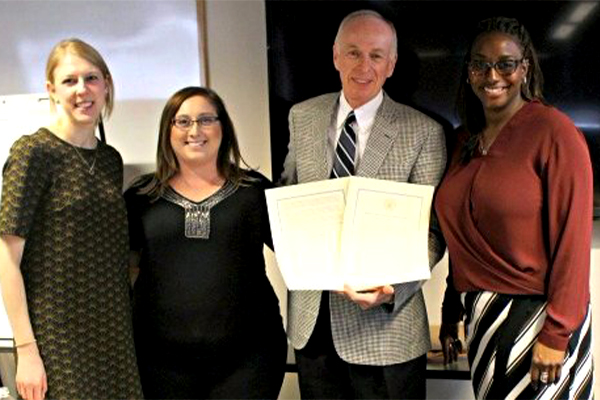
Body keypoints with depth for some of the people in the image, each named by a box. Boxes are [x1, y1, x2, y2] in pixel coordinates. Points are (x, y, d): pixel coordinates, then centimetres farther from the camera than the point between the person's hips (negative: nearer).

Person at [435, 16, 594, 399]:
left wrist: (556, 334, -16)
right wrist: (451, 311, 11)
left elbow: (572, 238, -15)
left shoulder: (553, 130, -12)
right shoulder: (465, 138, 7)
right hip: (482, 316, 6)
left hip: (537, 314, -5)